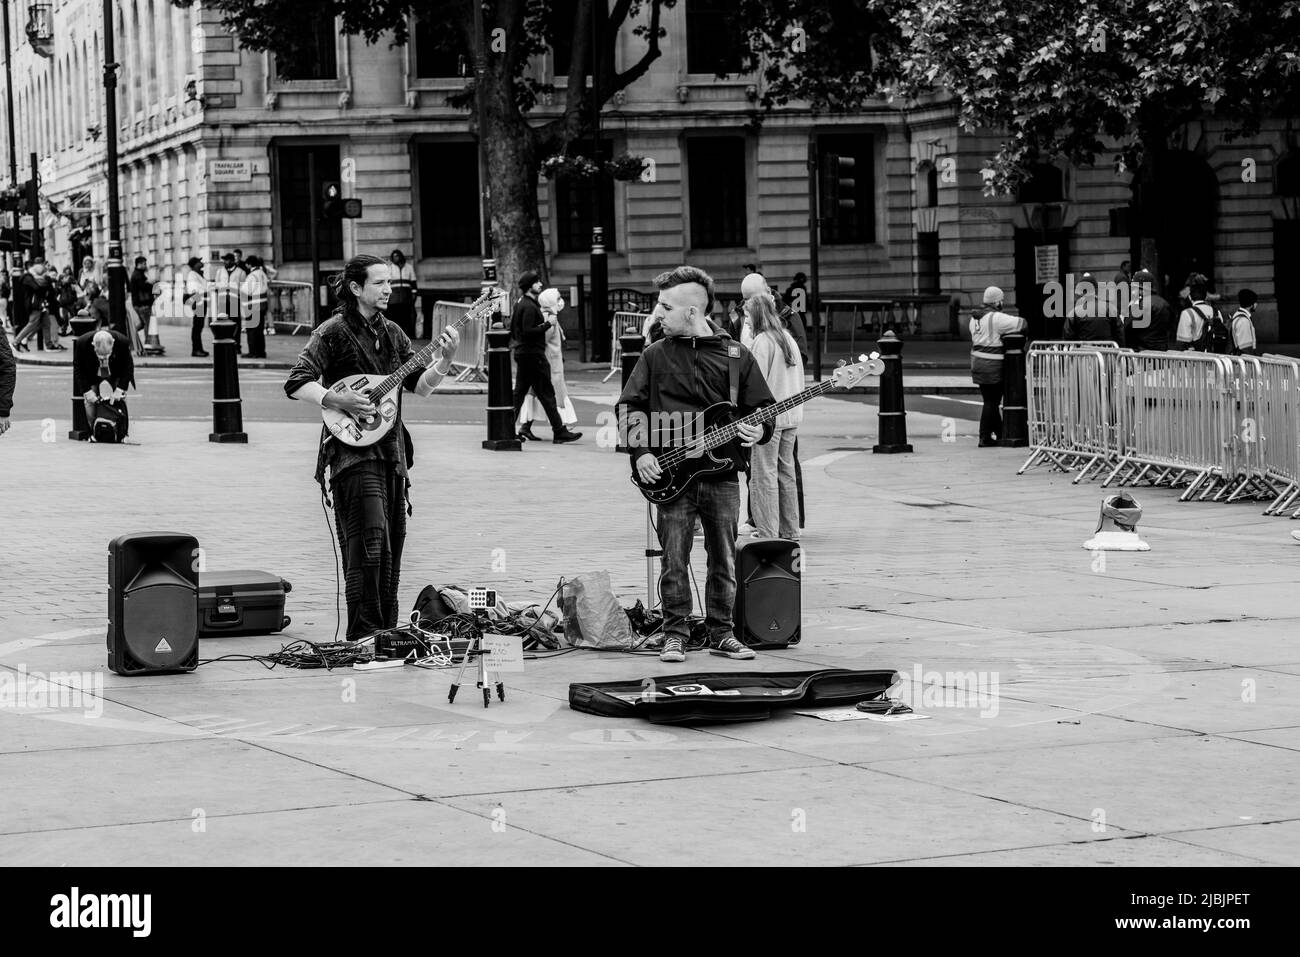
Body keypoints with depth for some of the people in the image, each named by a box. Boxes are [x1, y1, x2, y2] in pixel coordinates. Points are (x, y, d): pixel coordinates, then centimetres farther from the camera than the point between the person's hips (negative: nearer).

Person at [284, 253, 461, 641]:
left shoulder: (391, 332, 13)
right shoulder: (334, 332, -7)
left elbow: (420, 386, 10)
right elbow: (296, 384, -13)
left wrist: (443, 361, -7)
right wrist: (338, 400, -25)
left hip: (391, 449, 7)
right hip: (352, 448, -7)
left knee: (393, 541, 10)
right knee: (369, 537, -16)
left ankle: (386, 631, 20)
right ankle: (363, 634, -13)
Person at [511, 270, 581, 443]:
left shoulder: (519, 304, 15)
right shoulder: (530, 307, -16)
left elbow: (513, 331, 20)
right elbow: (528, 331, -24)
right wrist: (547, 323, -18)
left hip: (521, 353, 10)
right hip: (533, 355, -10)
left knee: (519, 392, 10)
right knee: (546, 394, -6)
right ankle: (559, 432, -3)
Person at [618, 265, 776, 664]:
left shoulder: (737, 356, 3)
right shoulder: (656, 355, 5)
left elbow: (762, 408, 8)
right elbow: (628, 407, 7)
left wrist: (757, 430, -13)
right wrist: (640, 452, -5)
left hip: (723, 477, 0)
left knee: (724, 562, 7)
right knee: (674, 561, -1)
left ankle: (721, 633, 19)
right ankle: (675, 636, 9)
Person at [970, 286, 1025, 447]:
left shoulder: (975, 318, 12)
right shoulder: (996, 317, -16)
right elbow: (1020, 323, -17)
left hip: (977, 361, 9)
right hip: (992, 365, -9)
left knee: (991, 400, 16)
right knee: (991, 401, -3)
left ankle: (1000, 433, 26)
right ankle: (985, 438, -2)